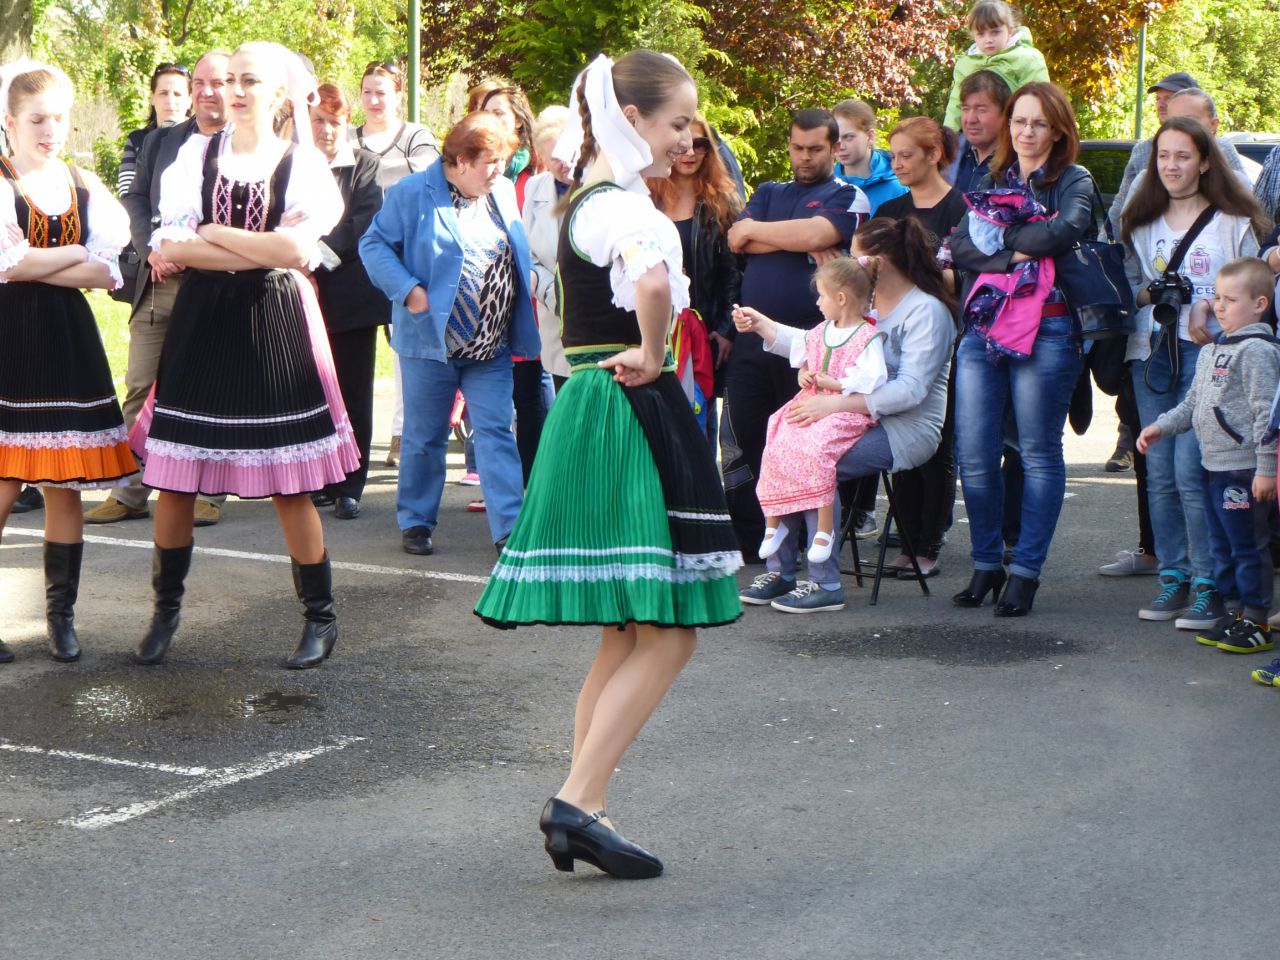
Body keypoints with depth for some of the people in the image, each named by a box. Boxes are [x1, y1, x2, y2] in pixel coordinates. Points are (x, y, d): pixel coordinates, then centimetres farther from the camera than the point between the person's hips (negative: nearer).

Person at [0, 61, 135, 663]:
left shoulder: (86, 187, 10)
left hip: (67, 342, 4)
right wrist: (79, 253, -4)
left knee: (65, 487, 5)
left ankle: (61, 614, 14)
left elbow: (108, 272, -1)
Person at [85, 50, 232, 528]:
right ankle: (130, 493, 10)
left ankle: (209, 494, 10)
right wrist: (153, 251, -6)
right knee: (140, 388, 4)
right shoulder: (160, 142, 15)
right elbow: (136, 199, 12)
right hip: (157, 284, 5)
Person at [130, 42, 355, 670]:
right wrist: (262, 250, -12)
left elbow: (298, 250, -14)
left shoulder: (302, 163, 1)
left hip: (275, 329, -2)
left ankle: (320, 618, 11)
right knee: (174, 478, 3)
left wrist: (213, 234, -9)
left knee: (288, 484, -2)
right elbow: (169, 246, -5)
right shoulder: (197, 155, 5)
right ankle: (165, 610, 19)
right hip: (203, 323, 2)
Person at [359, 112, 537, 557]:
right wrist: (408, 290, -16)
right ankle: (415, 521, 21)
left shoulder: (504, 193, 9)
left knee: (496, 432, -1)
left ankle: (510, 526, -3)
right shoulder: (413, 194, -7)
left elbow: (519, 257, 21)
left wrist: (529, 281, 5)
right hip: (432, 340, -3)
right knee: (425, 436, 7)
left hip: (492, 348, 4)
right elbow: (375, 244, -5)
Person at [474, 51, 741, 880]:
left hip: (585, 409, 10)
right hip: (632, 417, -10)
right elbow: (651, 284, -36)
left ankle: (583, 810, 15)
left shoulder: (584, 199, 14)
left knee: (628, 636, 14)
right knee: (669, 631, -6)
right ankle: (577, 801, -11)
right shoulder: (627, 206, -15)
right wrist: (652, 358, -20)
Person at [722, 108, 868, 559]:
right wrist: (800, 243, -7)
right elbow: (736, 239, 2)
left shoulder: (847, 197, 5)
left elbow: (815, 234, -14)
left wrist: (755, 231, -1)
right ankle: (746, 543, 10)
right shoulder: (770, 193, 19)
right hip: (752, 337, 4)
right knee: (741, 441, 3)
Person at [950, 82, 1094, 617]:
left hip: (1045, 332, -4)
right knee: (974, 455, 1)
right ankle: (986, 565, 15)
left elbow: (1069, 229, -16)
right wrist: (1016, 254, -11)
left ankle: (1024, 573, 5)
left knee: (1039, 453, 0)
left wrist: (999, 239, -5)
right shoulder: (992, 182, 19)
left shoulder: (1073, 181, 6)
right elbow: (960, 247, 5)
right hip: (982, 328, 4)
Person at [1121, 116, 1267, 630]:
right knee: (1159, 474, 4)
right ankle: (1172, 577, 13)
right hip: (1152, 353, 5)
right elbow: (1129, 284, 20)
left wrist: (1211, 306, -14)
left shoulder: (1233, 223, 2)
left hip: (1207, 355, -5)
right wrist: (1148, 294, -1)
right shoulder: (1142, 224, 16)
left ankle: (1208, 585, -8)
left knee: (1190, 471, -14)